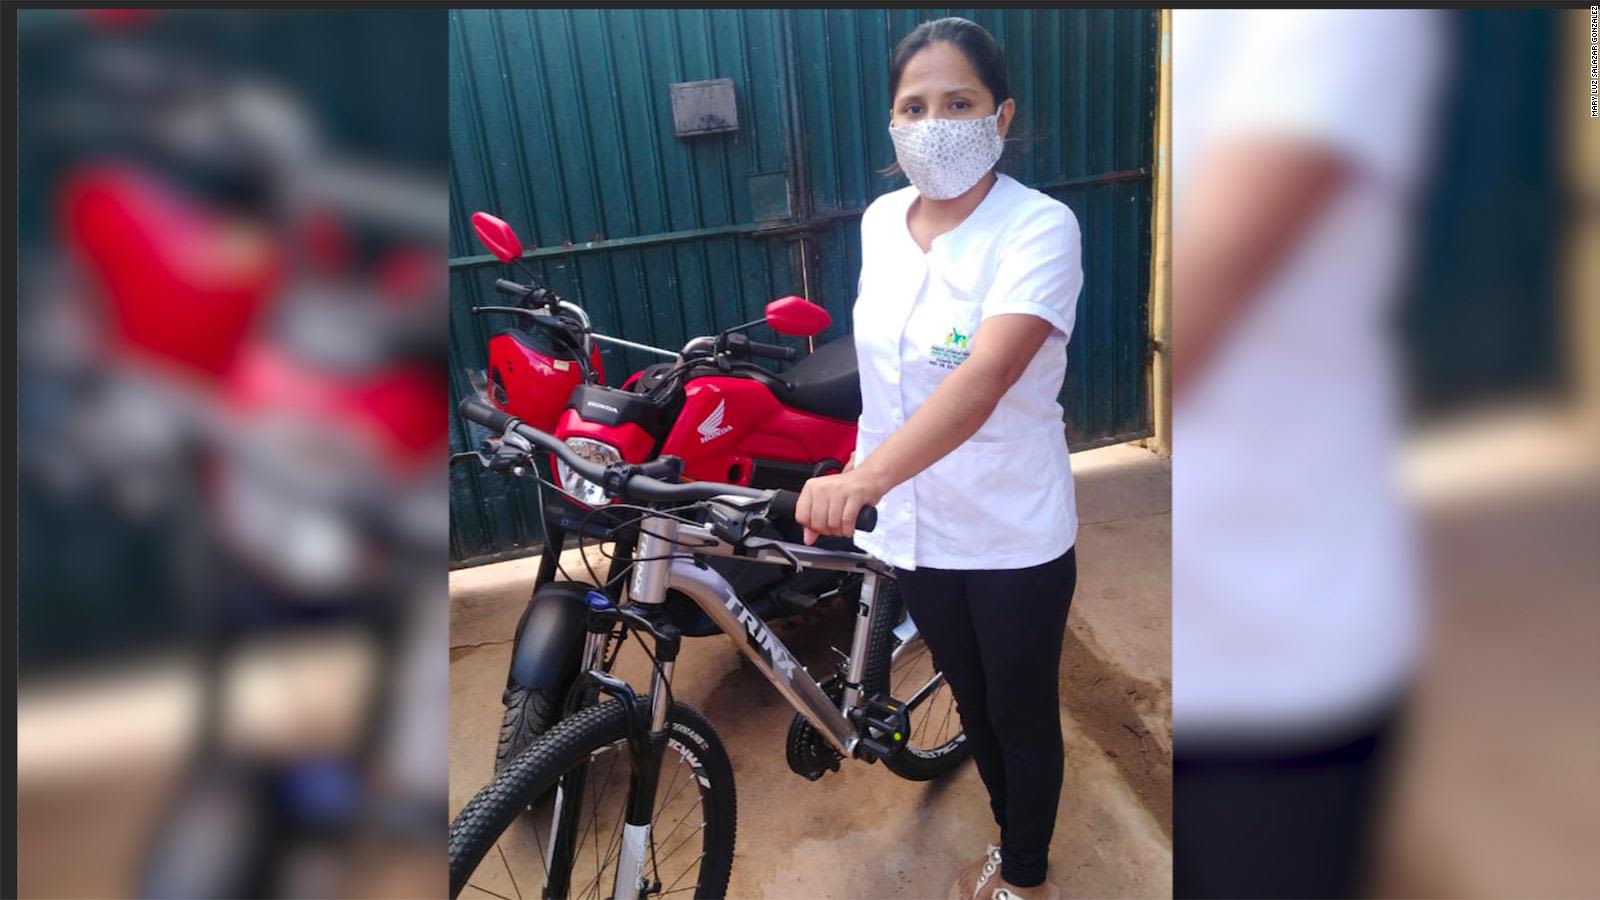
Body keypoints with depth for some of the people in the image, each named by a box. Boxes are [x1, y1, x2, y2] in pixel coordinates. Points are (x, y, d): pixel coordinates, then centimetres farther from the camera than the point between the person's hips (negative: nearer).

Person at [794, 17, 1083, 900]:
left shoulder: (1039, 227, -20)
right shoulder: (881, 220, -1)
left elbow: (983, 378, -36)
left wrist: (863, 477, -50)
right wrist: (863, 480, 11)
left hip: (1013, 537, -5)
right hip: (913, 528, 5)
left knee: (1024, 716, 17)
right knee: (972, 702, 25)